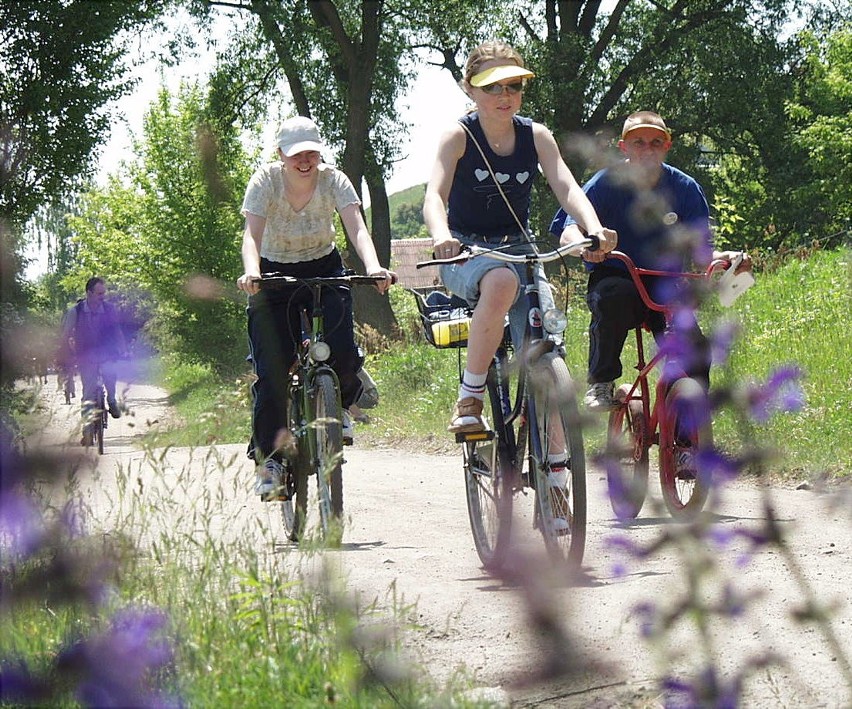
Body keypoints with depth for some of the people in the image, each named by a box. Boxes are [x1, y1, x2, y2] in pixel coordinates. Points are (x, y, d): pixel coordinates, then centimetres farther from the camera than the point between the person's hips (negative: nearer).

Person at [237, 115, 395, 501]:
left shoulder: (334, 181, -15)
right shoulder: (265, 180, -17)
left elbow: (357, 228, -28)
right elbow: (252, 234, -28)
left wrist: (373, 267, -47)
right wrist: (251, 272, -48)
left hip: (324, 271, 1)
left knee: (343, 352, -20)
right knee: (273, 370, -14)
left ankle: (338, 405, 15)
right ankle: (268, 458, -3)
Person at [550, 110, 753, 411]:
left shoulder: (685, 189, 2)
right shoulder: (606, 183, -4)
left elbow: (700, 251, 1)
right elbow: (568, 230, -15)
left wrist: (724, 258, -23)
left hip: (664, 285, 2)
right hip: (614, 278, -2)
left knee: (694, 349, -24)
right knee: (613, 297, -39)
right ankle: (600, 383, -16)